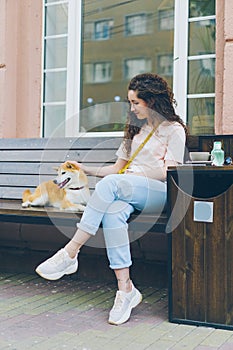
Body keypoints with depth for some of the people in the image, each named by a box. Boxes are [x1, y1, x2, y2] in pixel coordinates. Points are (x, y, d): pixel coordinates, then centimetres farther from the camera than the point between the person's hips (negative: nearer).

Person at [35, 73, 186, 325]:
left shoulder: (174, 129, 7)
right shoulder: (136, 129, 28)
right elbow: (118, 167, 25)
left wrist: (138, 174, -11)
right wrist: (87, 170, 15)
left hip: (160, 194, -5)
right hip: (125, 192, 5)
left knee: (111, 182, -35)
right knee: (113, 213, -33)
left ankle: (70, 254, -35)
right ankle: (125, 288, -33)